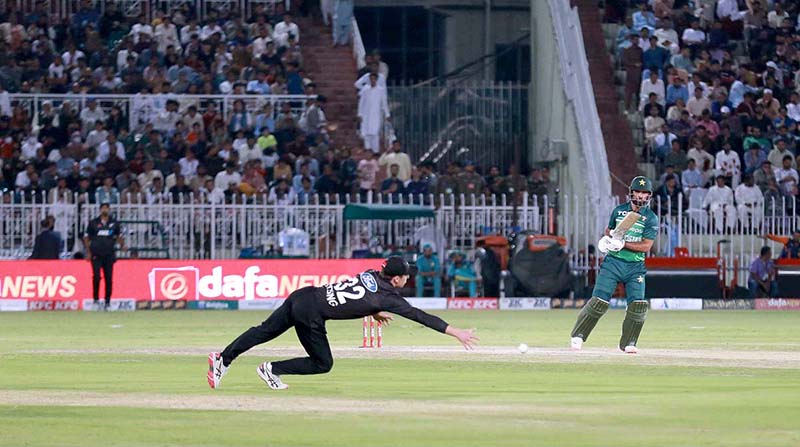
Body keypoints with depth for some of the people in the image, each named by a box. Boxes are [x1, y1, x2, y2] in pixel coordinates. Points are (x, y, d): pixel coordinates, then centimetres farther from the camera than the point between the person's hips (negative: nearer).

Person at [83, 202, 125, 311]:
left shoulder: (114, 223, 9)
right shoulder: (93, 223, 5)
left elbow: (119, 236, 18)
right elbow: (86, 237, 9)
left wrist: (122, 245, -2)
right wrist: (88, 252, 2)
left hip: (109, 255, 1)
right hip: (96, 255, -1)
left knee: (109, 278, 0)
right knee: (96, 277, -12)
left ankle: (107, 302, 8)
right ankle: (96, 299, -1)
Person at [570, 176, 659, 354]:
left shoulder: (651, 218, -2)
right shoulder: (619, 211, 7)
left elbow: (646, 246, -10)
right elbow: (609, 230, 24)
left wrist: (622, 244, -19)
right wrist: (606, 239, 2)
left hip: (635, 266, -1)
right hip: (613, 262, 1)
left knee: (638, 304, -13)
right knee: (599, 301, -9)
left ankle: (628, 343, 3)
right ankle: (578, 335, 5)